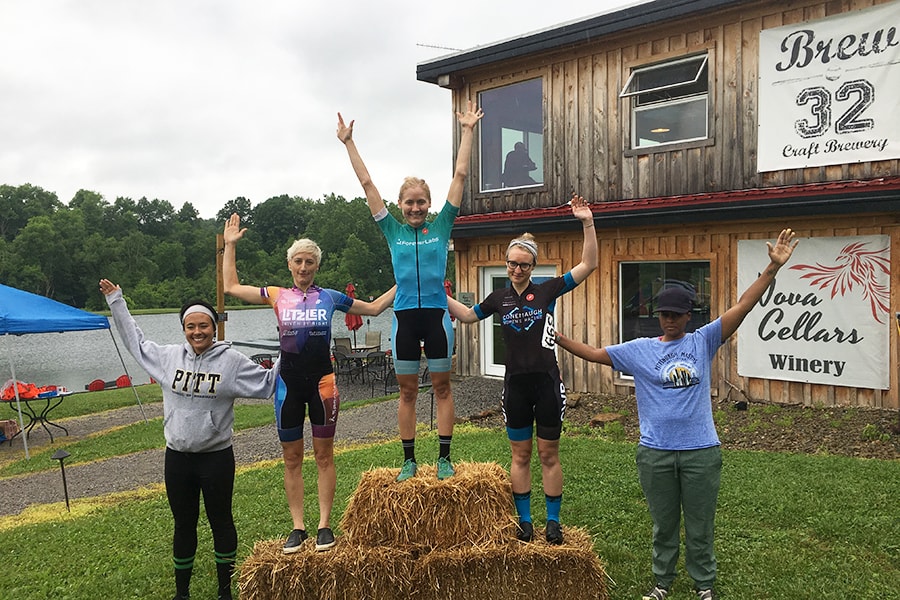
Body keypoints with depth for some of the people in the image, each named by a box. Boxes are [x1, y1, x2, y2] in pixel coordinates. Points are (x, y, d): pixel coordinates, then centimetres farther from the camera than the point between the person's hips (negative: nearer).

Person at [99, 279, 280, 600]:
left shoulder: (231, 360, -8)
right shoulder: (168, 356, 1)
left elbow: (267, 382, -3)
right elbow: (135, 341, 15)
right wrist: (116, 300, 18)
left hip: (217, 457, -3)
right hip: (177, 458, 3)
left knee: (221, 522, 12)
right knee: (183, 525, 17)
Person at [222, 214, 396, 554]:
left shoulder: (329, 297, 4)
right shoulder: (277, 296, 5)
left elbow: (374, 308, 15)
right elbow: (231, 287, 7)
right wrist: (230, 246, 7)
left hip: (321, 380, -1)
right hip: (288, 382, 1)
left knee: (324, 456, 5)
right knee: (292, 459, 7)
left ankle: (324, 526, 14)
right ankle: (297, 527, 17)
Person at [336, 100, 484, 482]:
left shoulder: (441, 227, 5)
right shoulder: (393, 231, 7)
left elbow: (459, 177, 6)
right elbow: (367, 183, 10)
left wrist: (468, 132, 7)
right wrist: (348, 143, 12)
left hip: (437, 313, -1)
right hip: (404, 316, 1)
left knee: (442, 386, 7)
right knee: (407, 391, 8)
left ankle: (444, 457, 15)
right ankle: (409, 460, 18)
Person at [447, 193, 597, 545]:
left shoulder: (547, 291, -3)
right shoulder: (500, 298, 6)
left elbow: (588, 265, -7)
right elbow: (468, 315, 21)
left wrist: (587, 224, -16)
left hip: (547, 383, -2)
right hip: (516, 384, 3)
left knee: (549, 455, 7)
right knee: (520, 455, 11)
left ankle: (553, 522, 19)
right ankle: (524, 521, 23)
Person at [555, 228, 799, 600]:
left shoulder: (703, 342, -1)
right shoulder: (639, 350, 1)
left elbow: (742, 307, -7)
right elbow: (594, 354, 2)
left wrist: (773, 267, -15)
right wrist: (557, 338, -6)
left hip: (701, 451, 0)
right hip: (655, 453, 1)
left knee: (700, 525, 13)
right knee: (663, 524, 16)